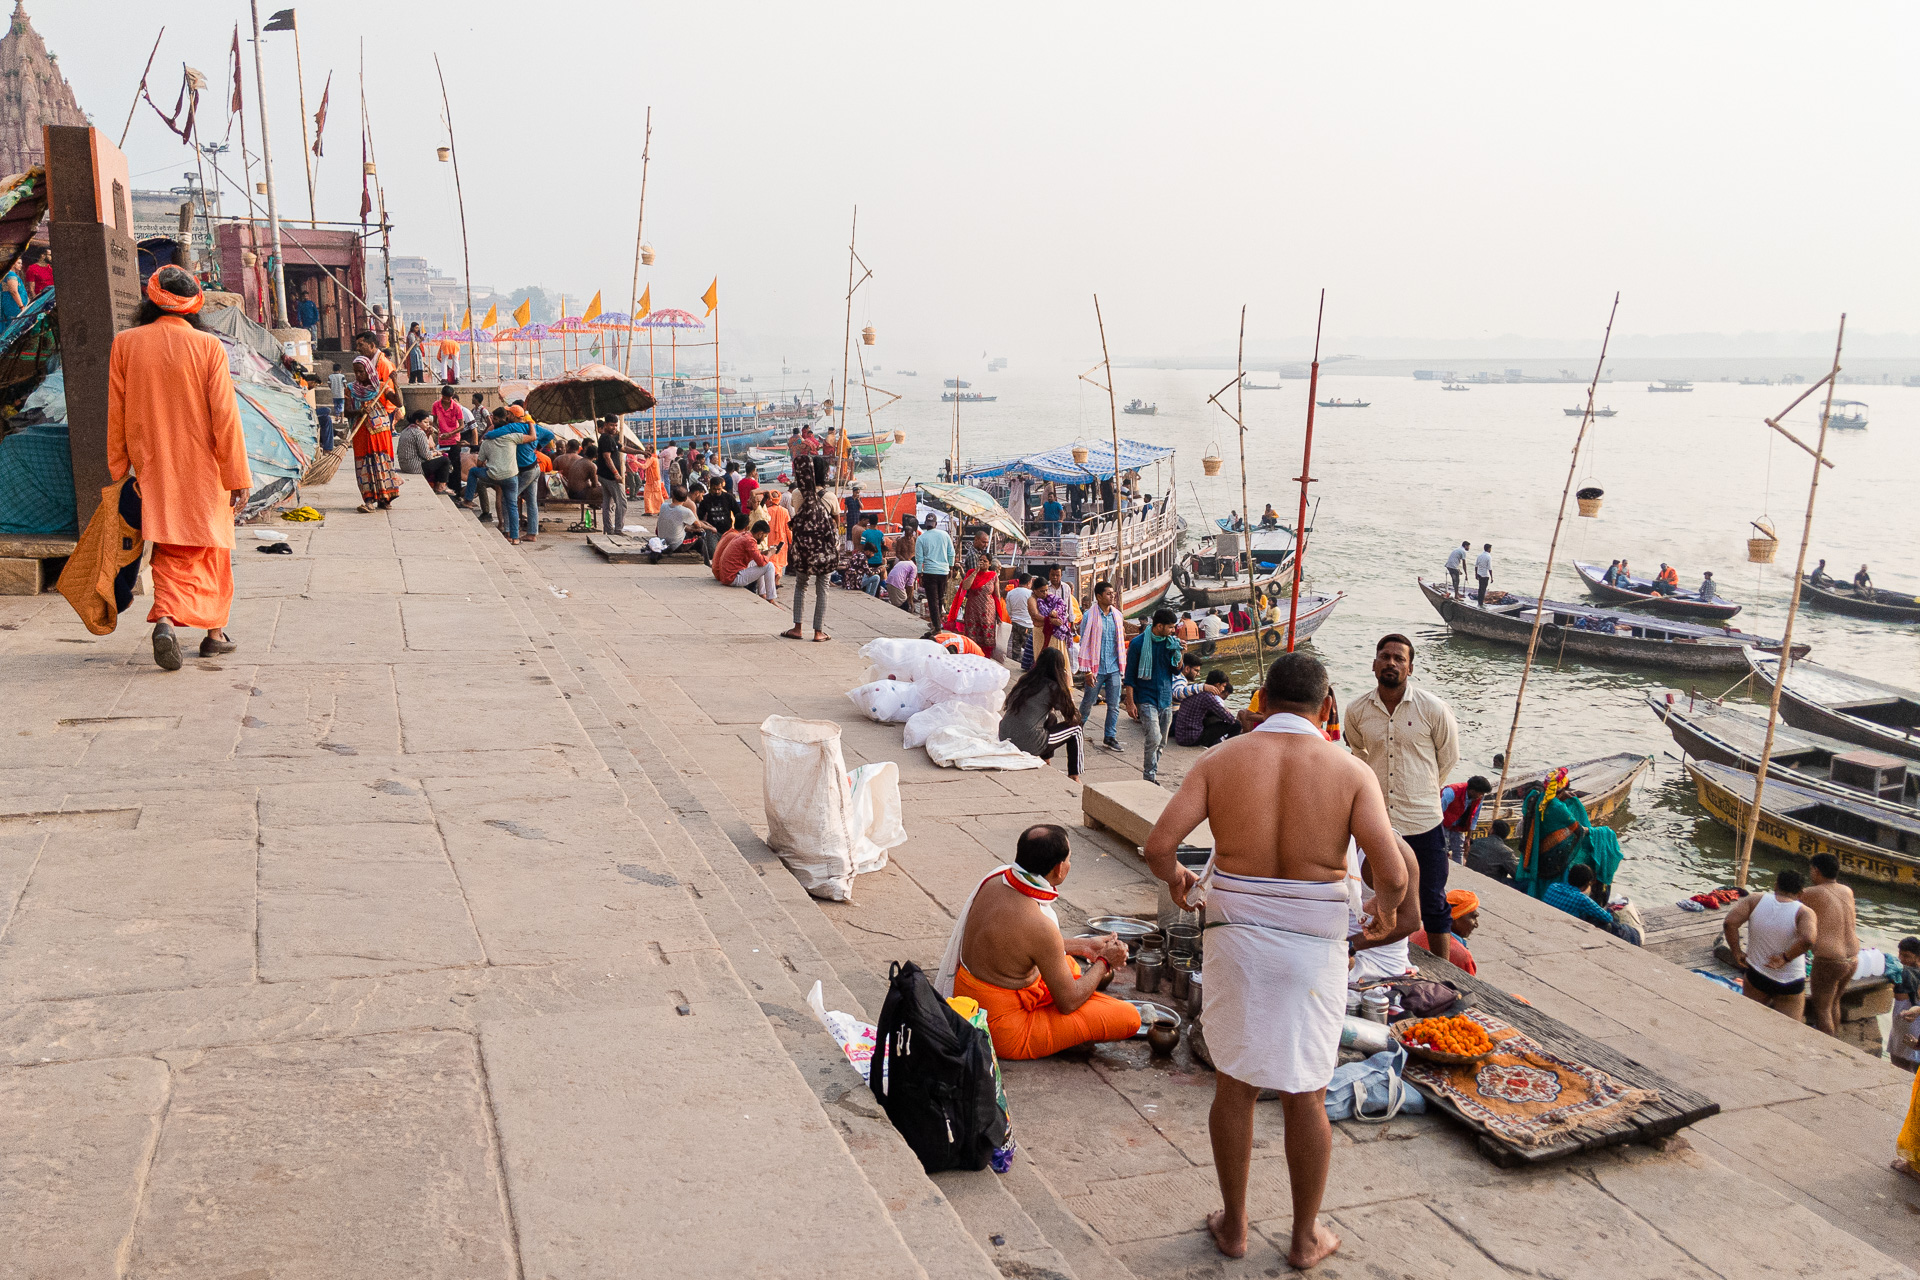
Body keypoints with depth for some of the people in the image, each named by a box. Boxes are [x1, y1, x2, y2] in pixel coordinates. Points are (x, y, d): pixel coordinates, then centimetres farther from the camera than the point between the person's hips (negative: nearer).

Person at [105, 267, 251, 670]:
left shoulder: (125, 343, -1)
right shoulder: (208, 346, -9)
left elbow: (116, 414, 3)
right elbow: (225, 416, -10)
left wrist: (117, 471, 10)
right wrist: (238, 476, -6)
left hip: (153, 470, 2)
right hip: (203, 470, -2)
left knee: (171, 551, 8)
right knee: (210, 550, 12)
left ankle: (166, 618, -16)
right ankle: (214, 632, 20)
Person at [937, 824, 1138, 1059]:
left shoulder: (995, 879, -6)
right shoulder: (1039, 926, -30)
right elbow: (1069, 1003, -16)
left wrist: (1082, 946, 14)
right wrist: (1104, 961, 0)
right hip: (1003, 1034, -9)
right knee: (1129, 1017, -10)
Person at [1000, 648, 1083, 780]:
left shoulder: (1024, 680, 10)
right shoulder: (1052, 687, -8)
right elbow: (1072, 717, 0)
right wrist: (1069, 689, 16)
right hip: (1027, 745, -7)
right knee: (1075, 728, 13)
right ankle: (1074, 778, 22)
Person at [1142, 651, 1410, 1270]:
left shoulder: (1220, 760, -5)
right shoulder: (1350, 771, -7)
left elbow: (1158, 846, -12)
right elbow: (1393, 872, -17)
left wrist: (1177, 879, 10)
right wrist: (1386, 909, 5)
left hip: (1236, 937, 1)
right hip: (1313, 945, -1)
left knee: (1234, 1084, 16)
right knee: (1306, 1096, 14)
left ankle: (1233, 1225, 30)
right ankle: (1305, 1237, 29)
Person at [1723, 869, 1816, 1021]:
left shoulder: (1755, 900, -9)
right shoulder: (1804, 912, -15)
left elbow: (1730, 922, -20)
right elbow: (1808, 939, -34)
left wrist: (1736, 952, -9)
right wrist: (1785, 958, -20)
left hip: (1756, 975, 2)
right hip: (1790, 984, -2)